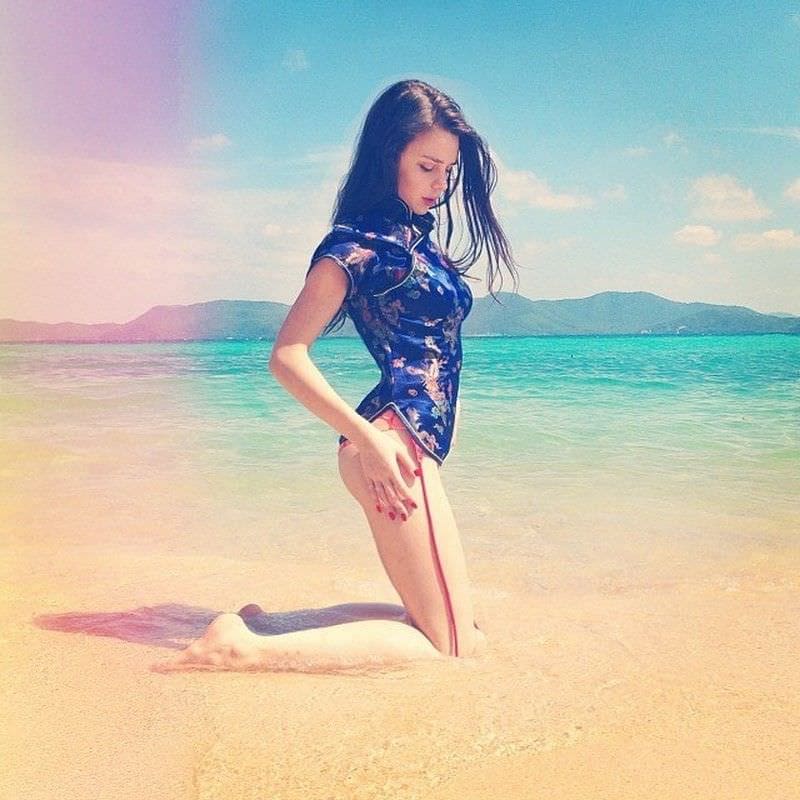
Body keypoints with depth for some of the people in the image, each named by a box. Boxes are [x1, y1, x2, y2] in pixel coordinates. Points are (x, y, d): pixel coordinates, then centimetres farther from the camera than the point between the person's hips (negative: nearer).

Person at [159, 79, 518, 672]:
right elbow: (287, 355, -12)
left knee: (462, 632, 17)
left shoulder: (419, 236, 19)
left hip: (421, 441, 10)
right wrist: (366, 437, -19)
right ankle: (252, 650, -11)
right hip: (393, 441, -10)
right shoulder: (359, 241, -7)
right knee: (451, 648, -8)